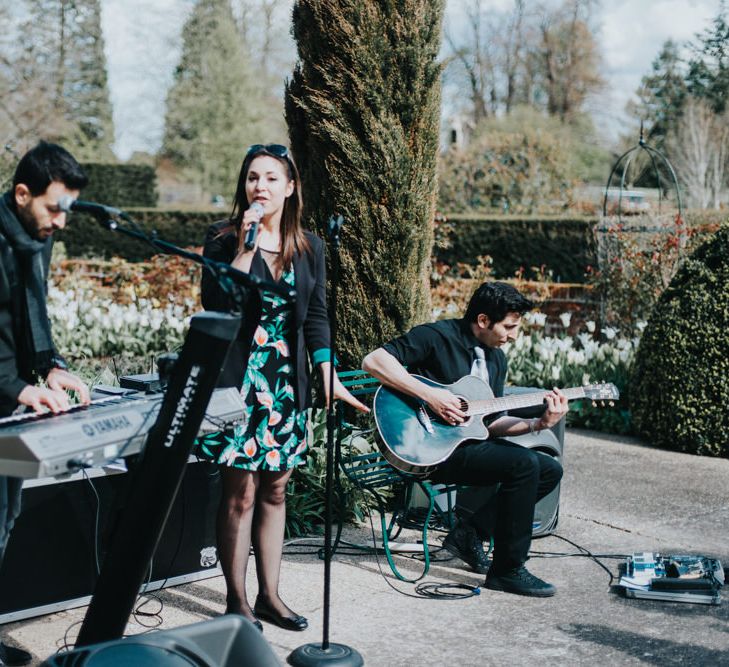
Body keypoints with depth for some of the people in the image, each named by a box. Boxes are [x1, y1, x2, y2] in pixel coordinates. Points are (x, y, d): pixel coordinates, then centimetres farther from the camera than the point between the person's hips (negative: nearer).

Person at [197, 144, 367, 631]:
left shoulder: (308, 247, 8)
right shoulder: (223, 238, -3)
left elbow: (316, 317, 9)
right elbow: (216, 305, -15)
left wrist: (330, 379, 3)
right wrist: (245, 248, -19)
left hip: (287, 384, 4)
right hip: (239, 380, -4)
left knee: (275, 491, 11)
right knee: (241, 493, -2)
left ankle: (269, 595, 21)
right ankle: (237, 601, 9)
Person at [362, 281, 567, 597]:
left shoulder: (496, 358, 13)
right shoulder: (437, 336, -12)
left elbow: (491, 422, 14)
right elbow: (373, 361, -22)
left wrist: (538, 423, -2)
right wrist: (429, 395, -27)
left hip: (468, 438, 9)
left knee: (550, 470, 2)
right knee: (524, 464, -23)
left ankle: (469, 532, 6)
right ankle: (507, 570, -13)